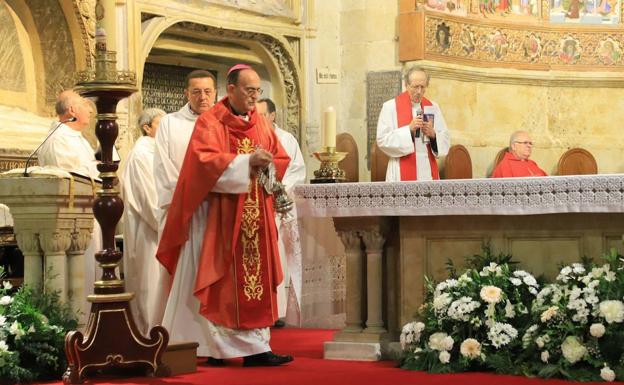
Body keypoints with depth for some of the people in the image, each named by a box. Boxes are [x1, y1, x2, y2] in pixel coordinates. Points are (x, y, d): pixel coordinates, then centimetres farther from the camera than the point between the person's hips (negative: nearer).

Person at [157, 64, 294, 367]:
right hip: (219, 216, -6)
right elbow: (204, 160, -18)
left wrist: (265, 163, -10)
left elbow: (282, 160, 12)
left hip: (255, 216, 6)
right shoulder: (209, 123, -4)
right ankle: (214, 346, 2)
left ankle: (255, 348, 3)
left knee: (255, 279, 1)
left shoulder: (261, 125, 15)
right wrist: (246, 162, -23)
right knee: (223, 282, -4)